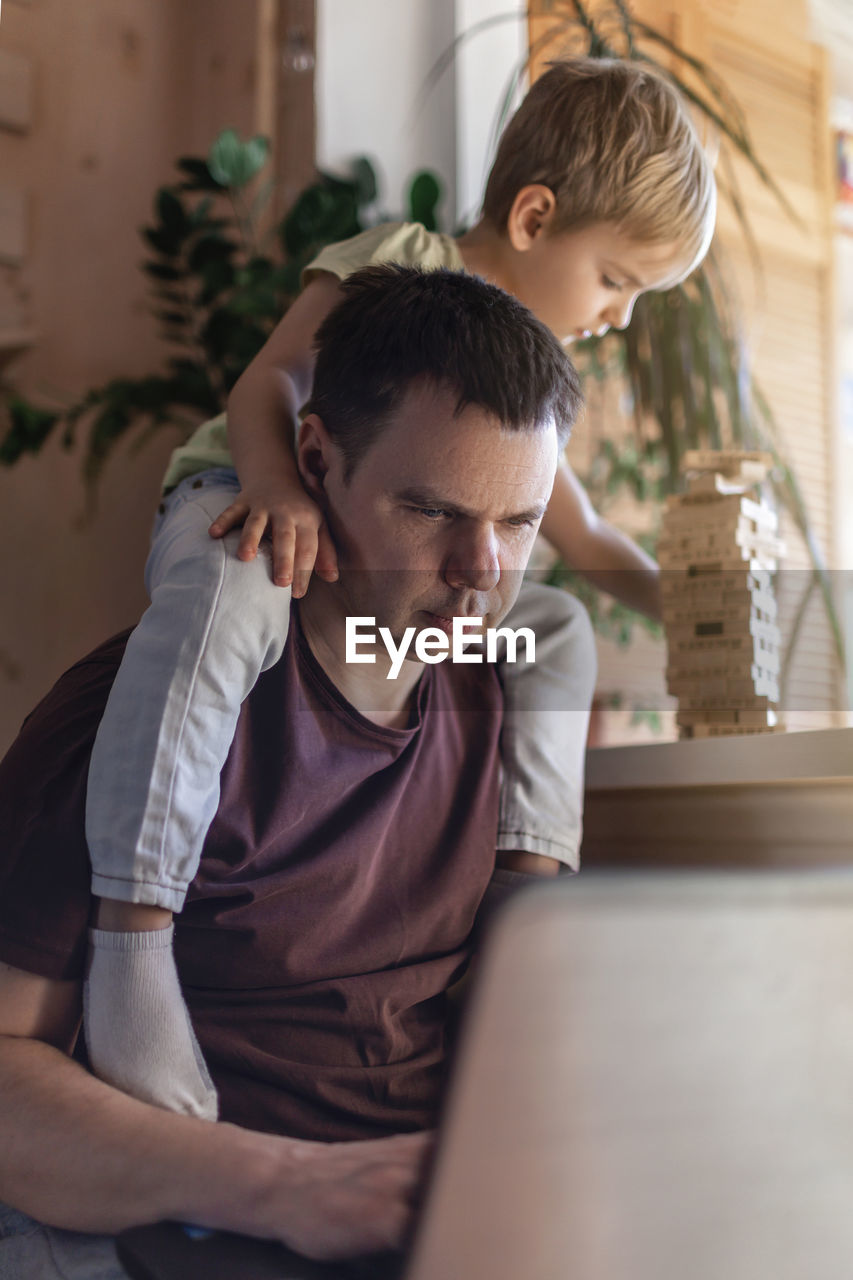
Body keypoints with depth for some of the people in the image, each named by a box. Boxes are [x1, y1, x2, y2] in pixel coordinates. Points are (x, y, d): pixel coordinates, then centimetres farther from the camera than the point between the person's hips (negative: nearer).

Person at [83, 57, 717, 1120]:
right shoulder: (394, 268, -6)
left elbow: (583, 538, 26)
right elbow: (268, 380, -17)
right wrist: (278, 481, -36)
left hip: (383, 589, 8)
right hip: (240, 516, -8)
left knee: (556, 629, 3)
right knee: (223, 597, -42)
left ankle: (529, 871, -6)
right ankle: (129, 929, -48)